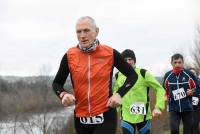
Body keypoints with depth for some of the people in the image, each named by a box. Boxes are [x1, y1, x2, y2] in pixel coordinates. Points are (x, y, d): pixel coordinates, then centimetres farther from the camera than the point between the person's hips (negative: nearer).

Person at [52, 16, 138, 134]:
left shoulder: (110, 53, -5)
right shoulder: (70, 56, -2)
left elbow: (132, 75, 7)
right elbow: (57, 83, 10)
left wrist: (119, 94, -8)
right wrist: (63, 94, -12)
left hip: (106, 117, -3)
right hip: (81, 119, 3)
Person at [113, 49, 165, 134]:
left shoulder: (143, 73, -7)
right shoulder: (118, 76, 3)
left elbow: (160, 89, -5)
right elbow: (116, 93, 19)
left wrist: (158, 107, -16)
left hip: (143, 116, -2)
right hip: (126, 117, 2)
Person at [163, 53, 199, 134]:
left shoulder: (188, 74, -6)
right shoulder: (167, 75, 1)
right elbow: (165, 89, 19)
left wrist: (192, 92, -14)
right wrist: (166, 97, 3)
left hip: (187, 108, 0)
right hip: (173, 108, 0)